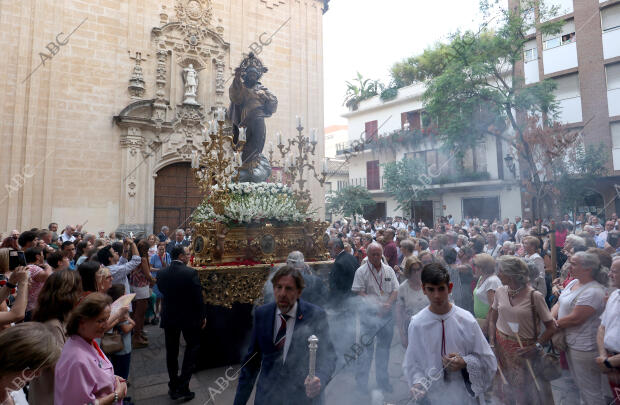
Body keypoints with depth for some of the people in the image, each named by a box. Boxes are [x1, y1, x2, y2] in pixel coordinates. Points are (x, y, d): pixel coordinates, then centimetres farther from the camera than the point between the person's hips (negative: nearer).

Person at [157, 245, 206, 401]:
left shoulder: (161, 273, -6)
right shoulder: (191, 273, -19)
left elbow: (161, 292, 5)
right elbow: (198, 297, -15)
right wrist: (203, 316, -3)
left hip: (168, 317, 4)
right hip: (189, 317, -4)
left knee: (171, 351, 17)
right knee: (192, 347, 14)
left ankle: (173, 387, 28)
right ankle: (183, 387, 9)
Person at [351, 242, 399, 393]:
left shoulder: (389, 270, 8)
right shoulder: (361, 271, -5)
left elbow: (395, 290, 7)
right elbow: (359, 293, -11)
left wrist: (388, 304, -10)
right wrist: (376, 305, -18)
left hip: (387, 314, 4)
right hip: (369, 314, -4)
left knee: (384, 347, 14)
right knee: (366, 347, -1)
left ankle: (383, 380, 30)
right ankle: (361, 381, 14)